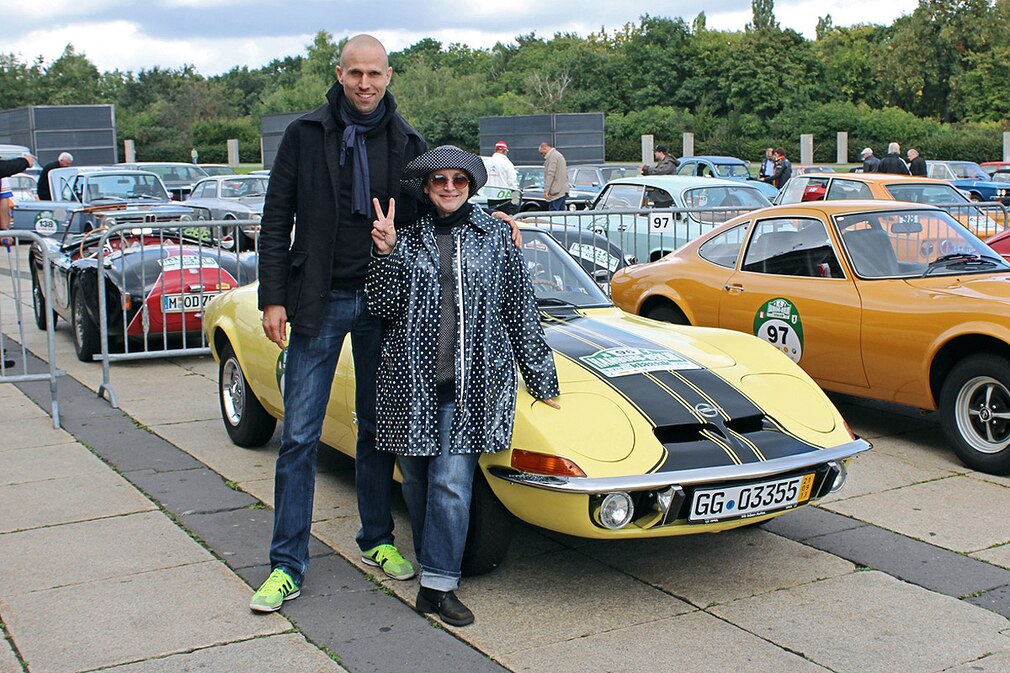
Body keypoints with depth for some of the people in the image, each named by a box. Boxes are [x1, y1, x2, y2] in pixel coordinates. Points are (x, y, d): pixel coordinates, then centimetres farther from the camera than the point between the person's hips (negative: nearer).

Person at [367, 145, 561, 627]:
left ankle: (437, 584, -1)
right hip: (411, 379, 2)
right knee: (416, 482, 8)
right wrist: (386, 253, -14)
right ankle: (435, 567, 26)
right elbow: (384, 307, 1)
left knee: (451, 483, -10)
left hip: (473, 382, -2)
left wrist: (542, 381, 8)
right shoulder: (405, 236, 8)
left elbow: (520, 312, 7)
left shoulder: (495, 236, 5)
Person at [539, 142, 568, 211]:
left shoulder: (552, 156, -10)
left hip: (556, 192, -10)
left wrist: (546, 190, -20)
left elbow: (550, 174, -18)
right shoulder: (559, 155, 23)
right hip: (563, 191, 10)